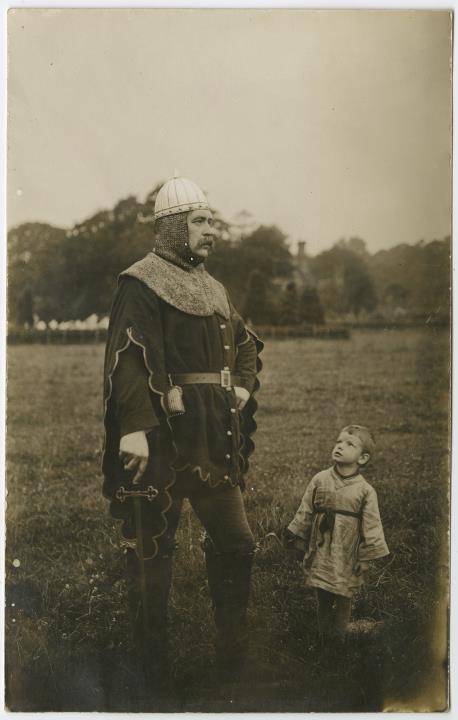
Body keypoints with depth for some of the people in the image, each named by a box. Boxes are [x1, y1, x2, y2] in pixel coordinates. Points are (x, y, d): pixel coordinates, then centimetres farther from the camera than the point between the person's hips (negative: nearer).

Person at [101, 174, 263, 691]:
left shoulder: (213, 289, 19)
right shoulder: (141, 283, -7)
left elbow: (247, 347, 29)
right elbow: (128, 359, -18)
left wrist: (243, 388, 11)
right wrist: (134, 426, -26)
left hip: (215, 436, 8)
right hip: (164, 434, -8)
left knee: (234, 541, 10)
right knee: (153, 544, 3)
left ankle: (234, 654, 25)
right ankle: (151, 660, 16)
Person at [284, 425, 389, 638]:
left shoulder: (365, 491, -7)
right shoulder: (320, 480, -1)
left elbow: (372, 527, -3)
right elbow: (304, 513, 7)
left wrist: (367, 558, -4)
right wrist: (297, 541, 9)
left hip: (347, 556, -2)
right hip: (321, 552, 2)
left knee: (343, 600, 9)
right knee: (323, 599, 13)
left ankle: (338, 638, 23)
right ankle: (323, 635, 28)